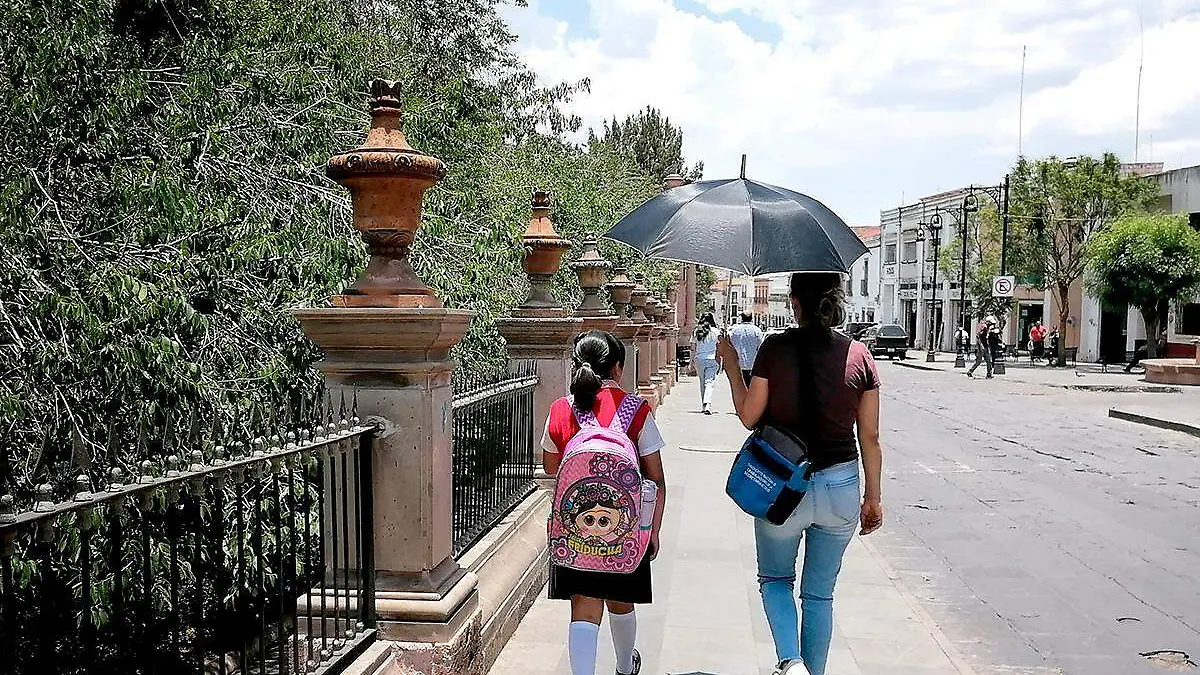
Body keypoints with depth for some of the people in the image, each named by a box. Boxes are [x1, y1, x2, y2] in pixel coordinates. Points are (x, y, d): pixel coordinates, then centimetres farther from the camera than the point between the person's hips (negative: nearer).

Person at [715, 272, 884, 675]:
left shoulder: (776, 348, -12)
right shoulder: (859, 355, -4)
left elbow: (749, 416, -3)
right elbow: (870, 438, 0)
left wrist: (731, 366, 10)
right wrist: (873, 498, 11)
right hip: (840, 487, 2)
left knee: (775, 578, 20)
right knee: (820, 593, 18)